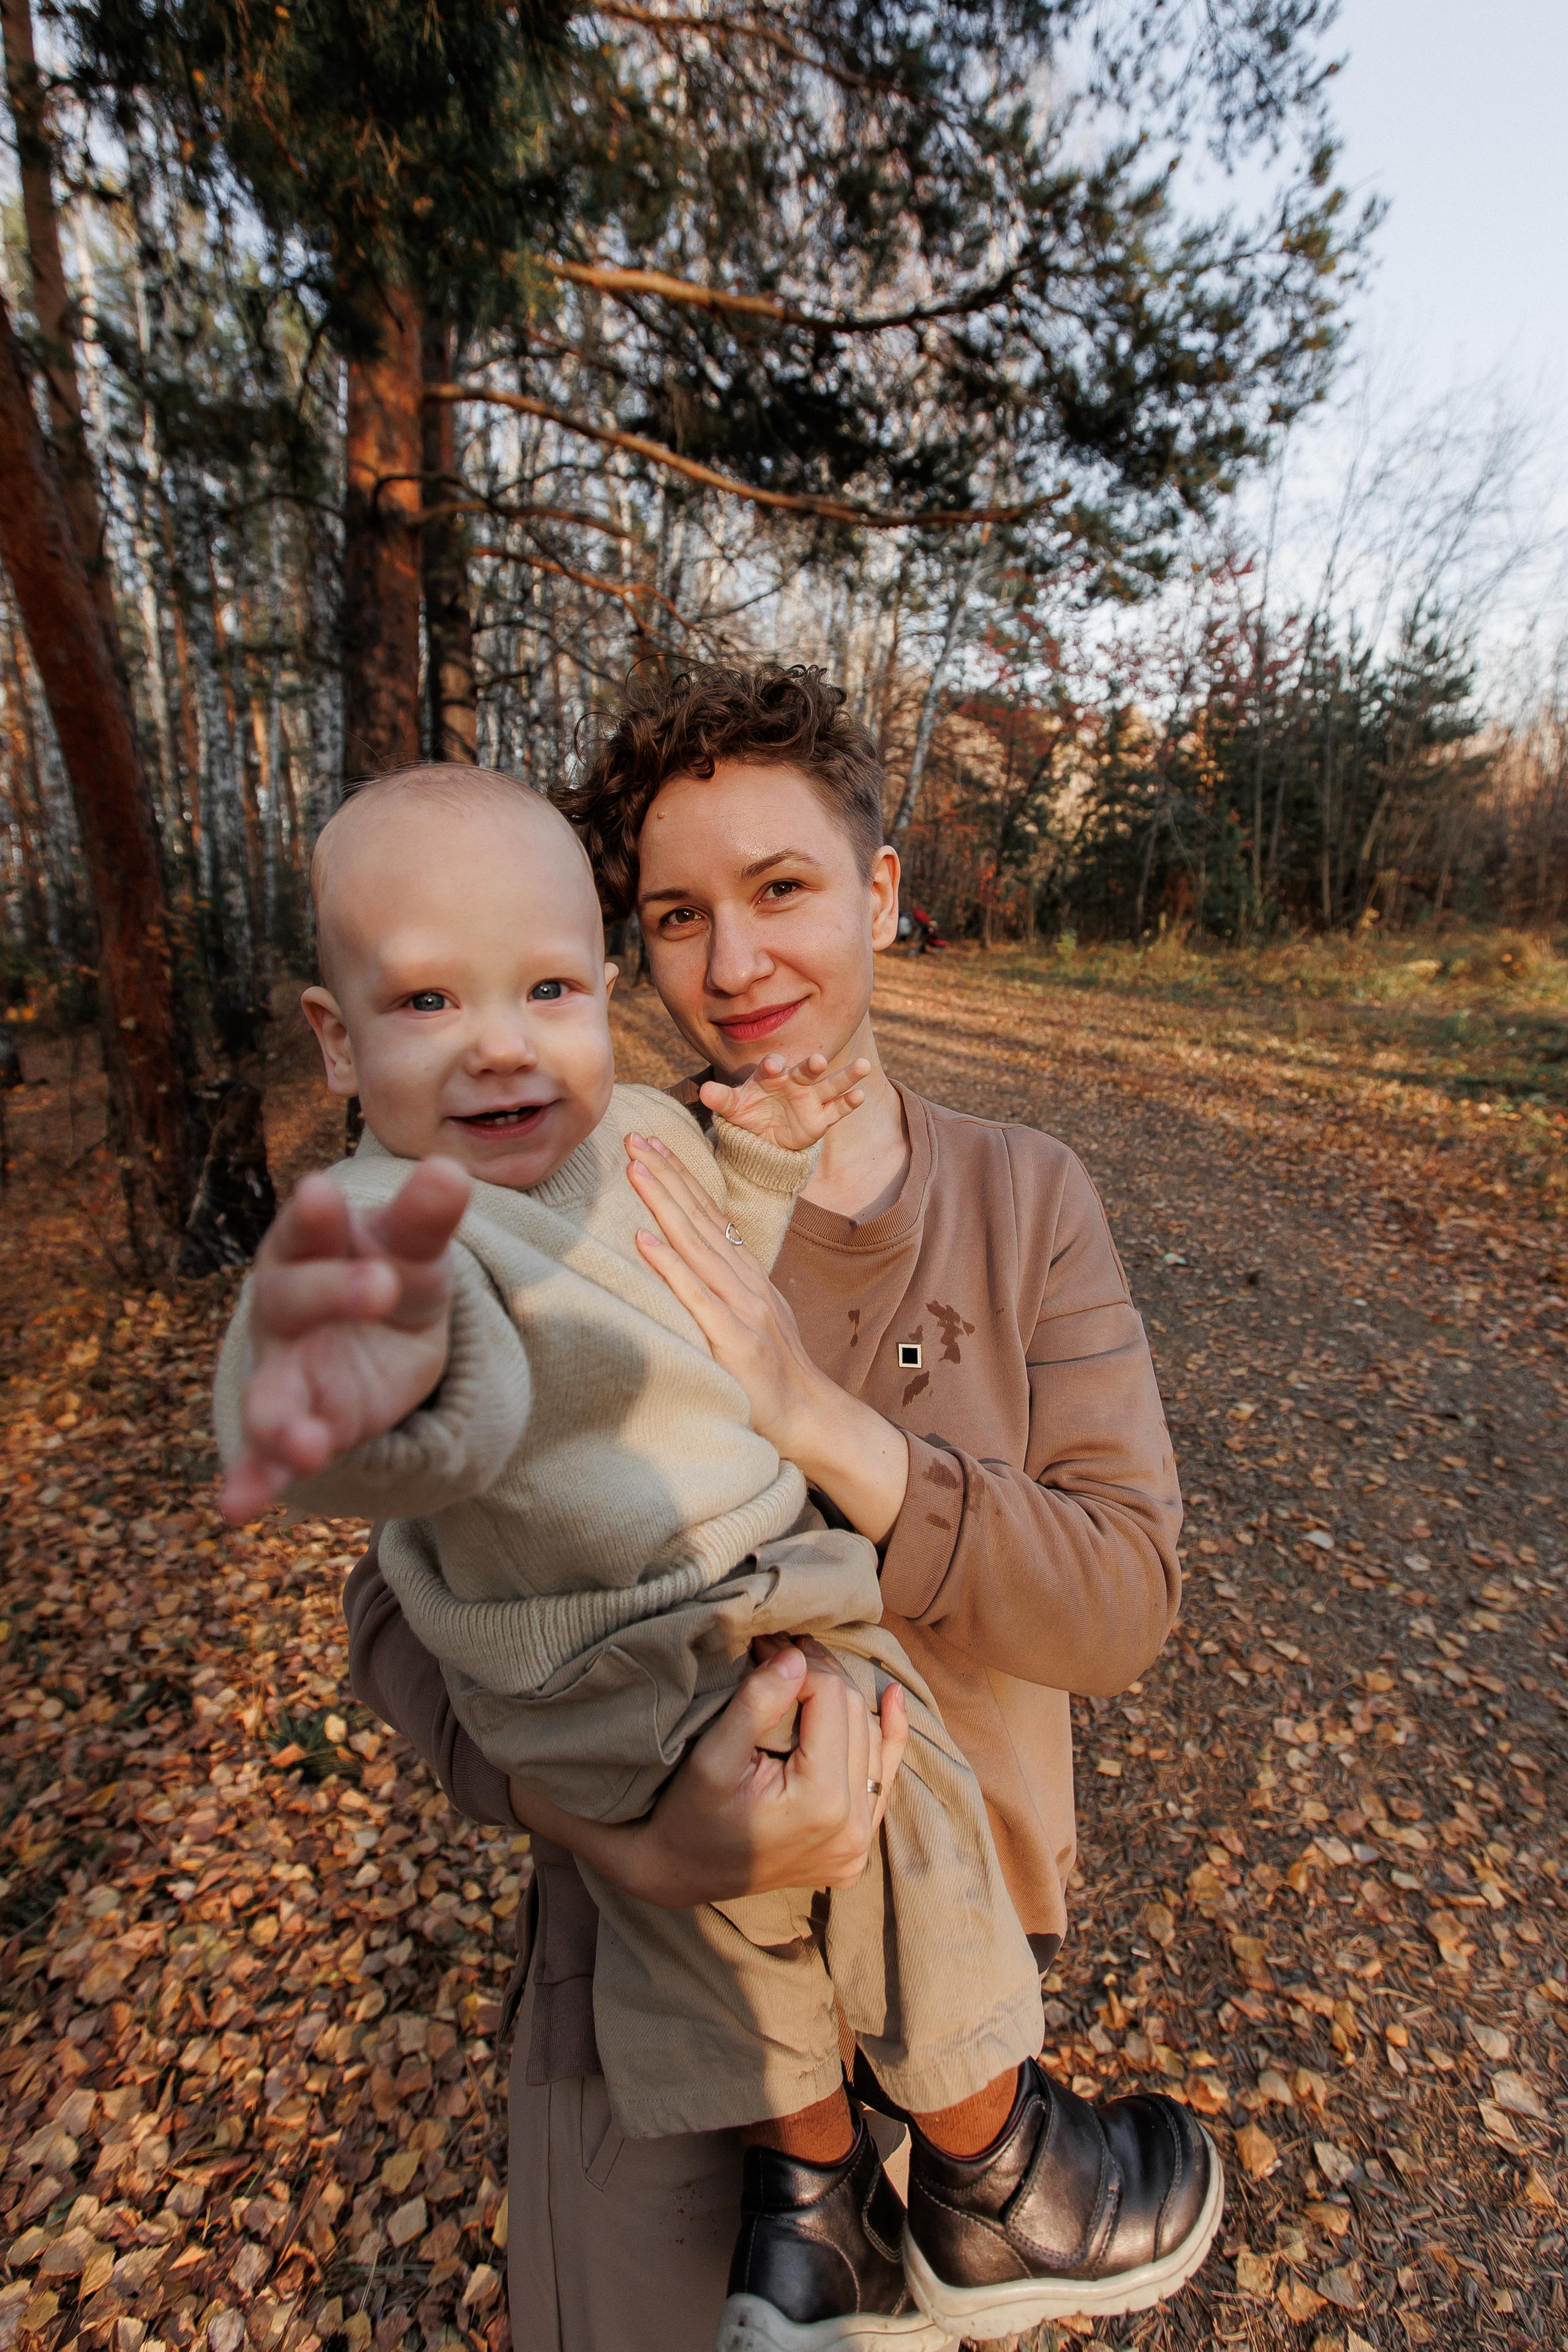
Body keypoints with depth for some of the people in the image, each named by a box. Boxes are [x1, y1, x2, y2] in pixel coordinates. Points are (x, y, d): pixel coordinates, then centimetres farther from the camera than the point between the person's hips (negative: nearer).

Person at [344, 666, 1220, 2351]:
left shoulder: (1026, 1201, -11)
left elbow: (1121, 1604, -17)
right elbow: (406, 1612, -16)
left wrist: (822, 1424, -32)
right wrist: (647, 1821, -33)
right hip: (659, 1901, -1)